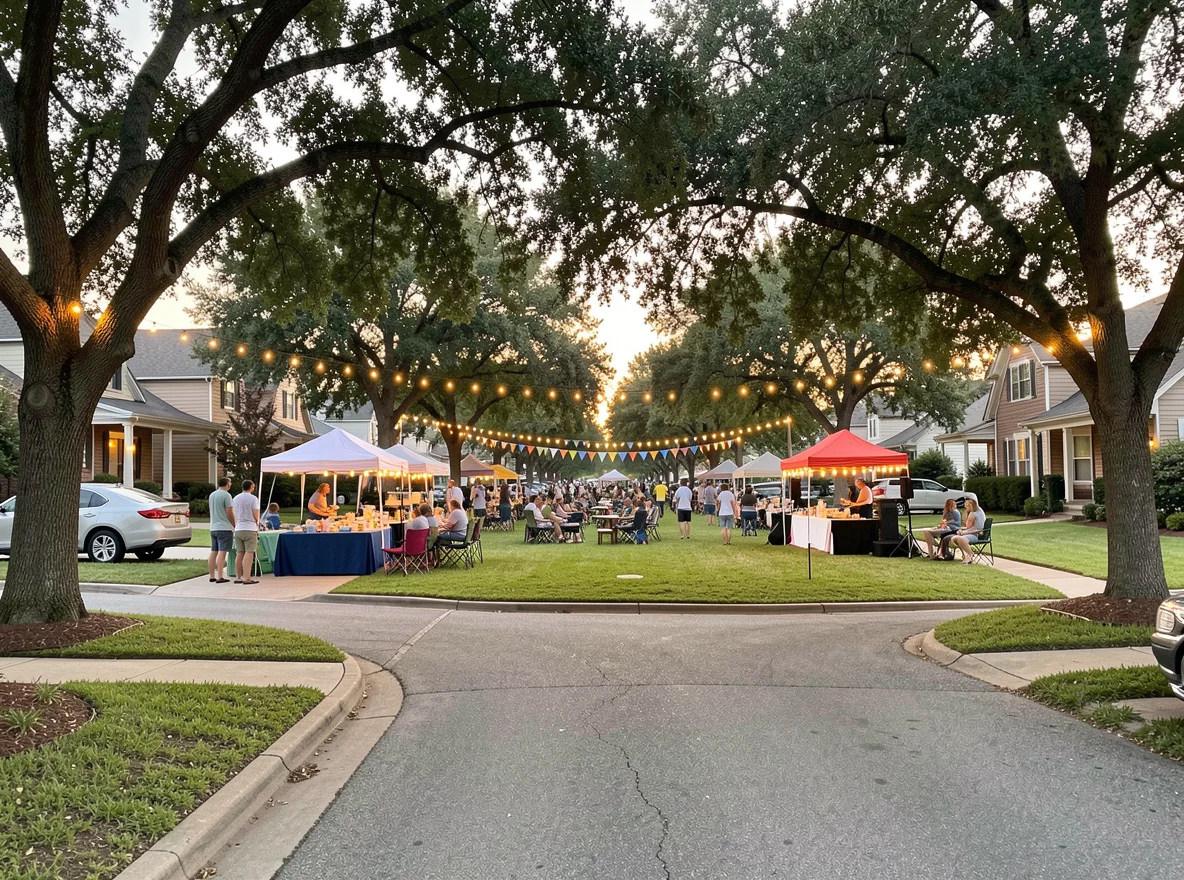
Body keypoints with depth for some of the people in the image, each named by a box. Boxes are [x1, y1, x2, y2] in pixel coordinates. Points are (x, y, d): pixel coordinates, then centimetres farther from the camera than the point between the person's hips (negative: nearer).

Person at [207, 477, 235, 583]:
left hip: (213, 527, 8)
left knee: (213, 552, 10)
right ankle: (220, 577, -11)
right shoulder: (226, 495, -11)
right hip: (224, 528, -8)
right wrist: (234, 526, -2)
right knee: (222, 552, -8)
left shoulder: (212, 495, 14)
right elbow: (230, 513, -14)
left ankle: (212, 576, 14)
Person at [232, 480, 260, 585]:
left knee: (239, 553, 9)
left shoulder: (236, 498, 12)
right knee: (249, 553, -7)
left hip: (238, 529, 6)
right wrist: (257, 523, 10)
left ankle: (238, 577, 12)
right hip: (250, 529, -6)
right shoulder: (253, 498, -7)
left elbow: (234, 515, 15)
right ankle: (247, 577, -11)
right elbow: (256, 516, -8)